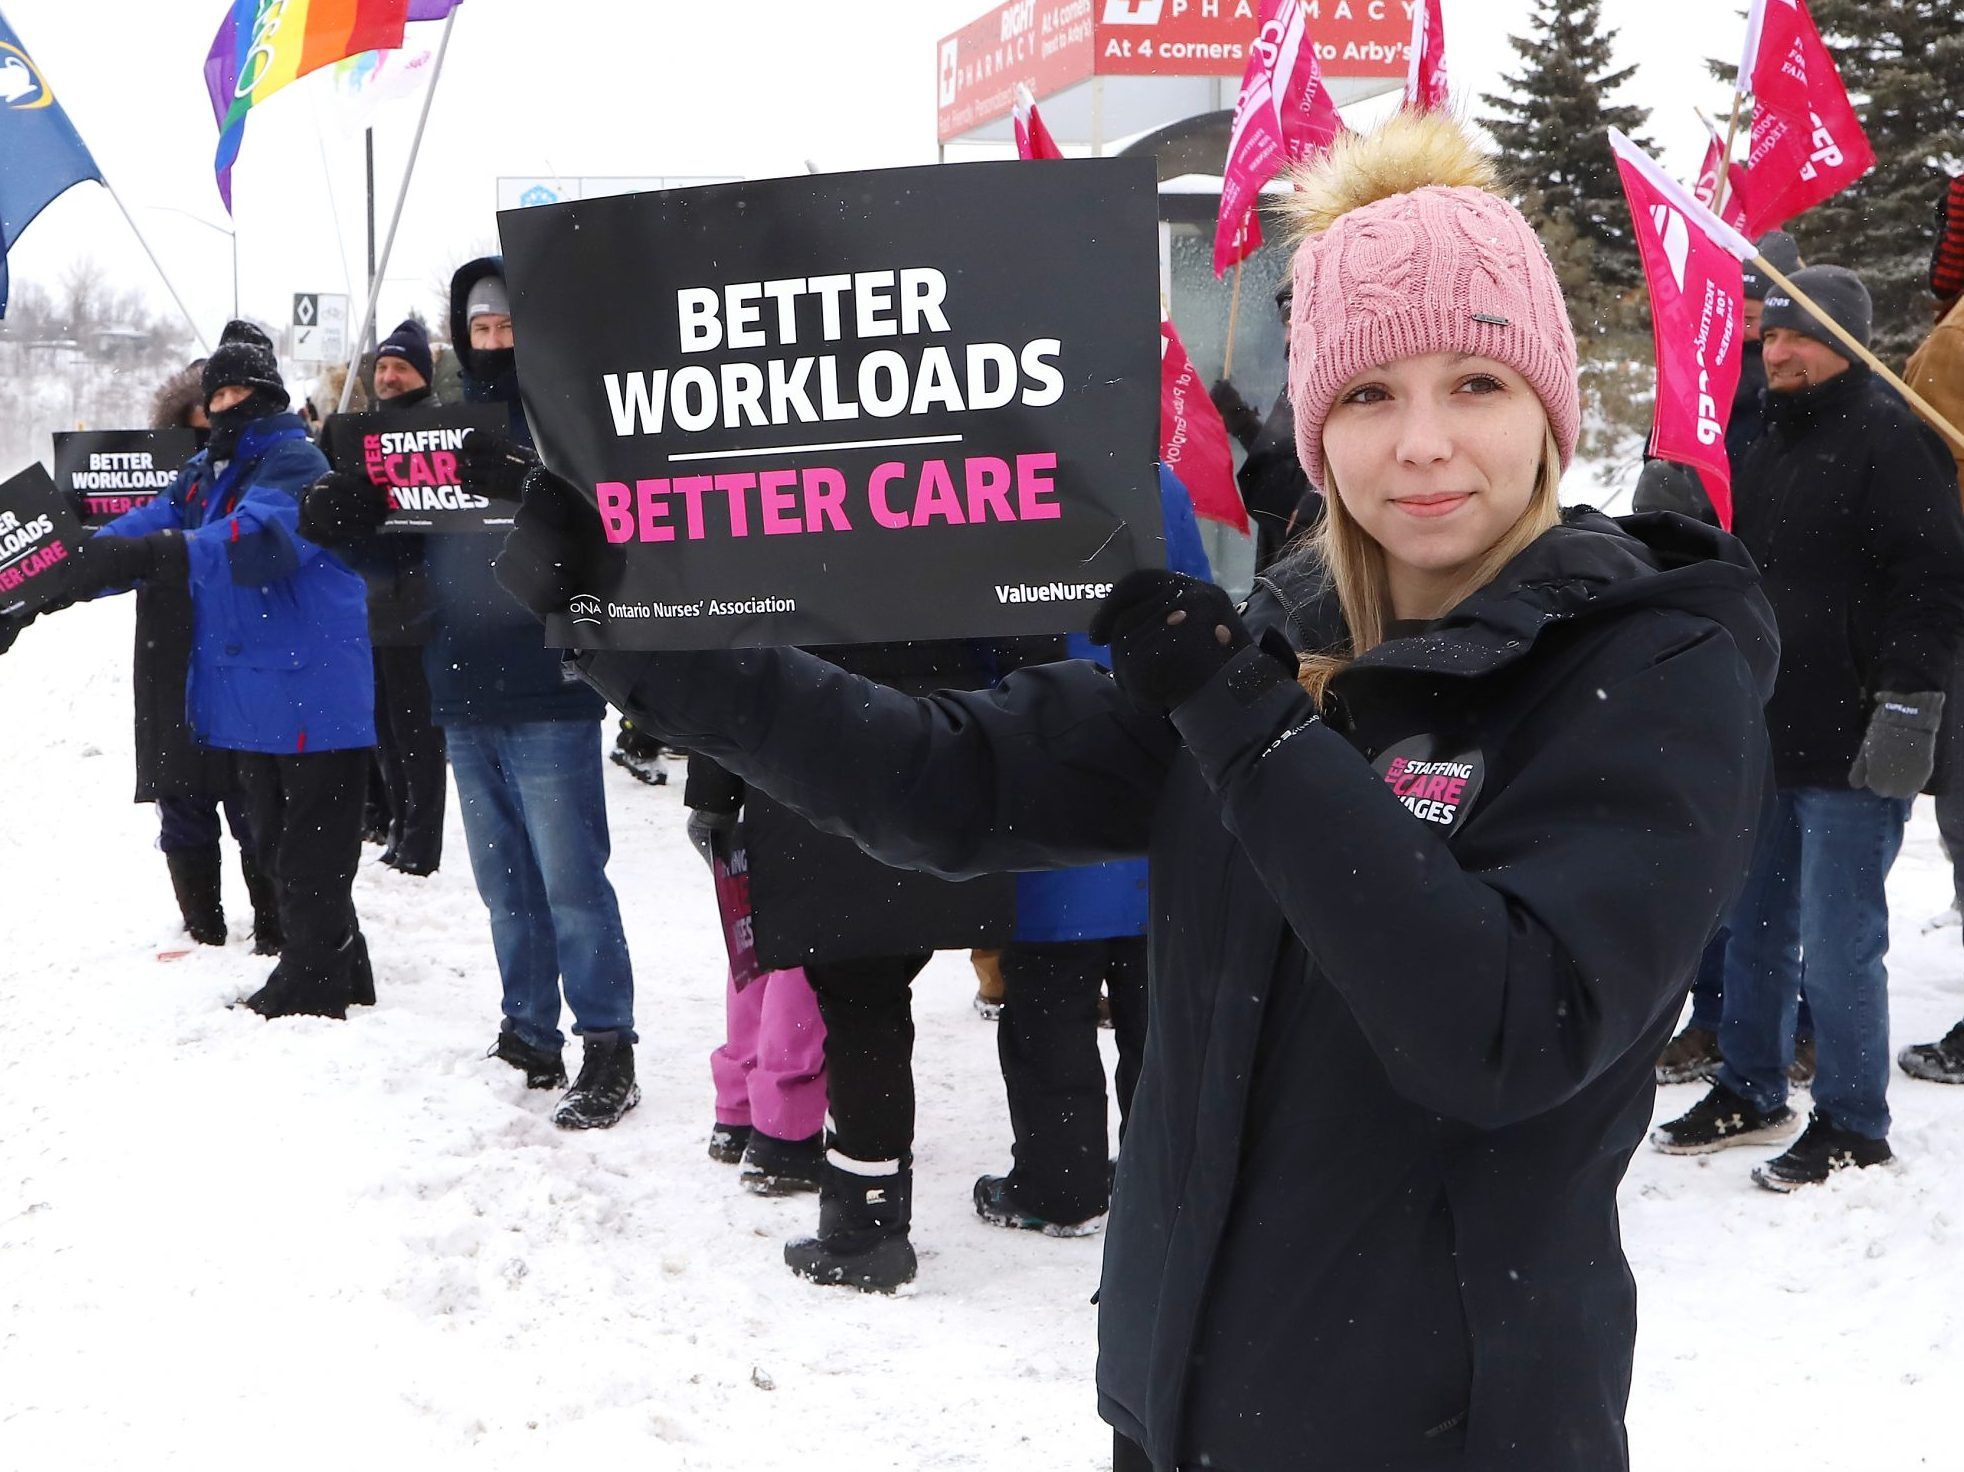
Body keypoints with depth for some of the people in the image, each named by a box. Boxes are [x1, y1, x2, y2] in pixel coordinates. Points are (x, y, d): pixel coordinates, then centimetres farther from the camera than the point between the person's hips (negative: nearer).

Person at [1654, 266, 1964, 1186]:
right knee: (1754, 929, 16)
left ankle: (1851, 1125, 10)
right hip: (1766, 738, 8)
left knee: (1837, 945, -3)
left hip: (1850, 750, -8)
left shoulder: (1890, 437, -9)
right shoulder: (1770, 442, 16)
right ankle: (1749, 1093, 29)